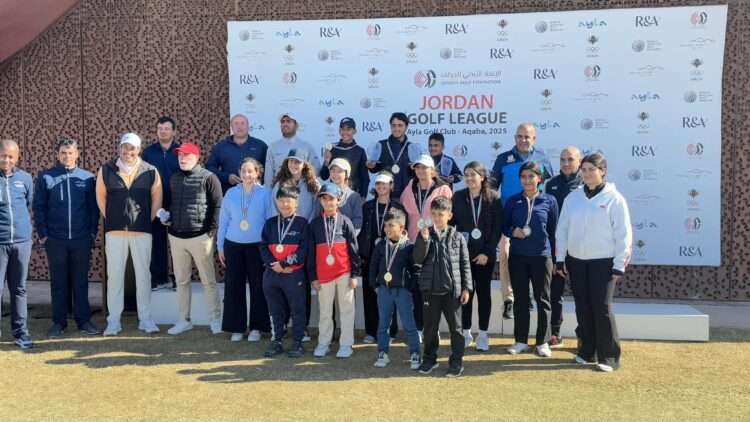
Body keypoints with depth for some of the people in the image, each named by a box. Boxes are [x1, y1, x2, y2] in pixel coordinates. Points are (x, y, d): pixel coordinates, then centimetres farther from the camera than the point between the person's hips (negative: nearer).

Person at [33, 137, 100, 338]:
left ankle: (83, 320, 15)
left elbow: (94, 207, 6)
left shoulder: (88, 178, 4)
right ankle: (59, 322, 16)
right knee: (59, 282, 7)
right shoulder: (46, 177, 3)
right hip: (55, 239, 0)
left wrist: (93, 231, -1)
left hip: (82, 239, 0)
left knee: (81, 281, 7)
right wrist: (42, 234, -4)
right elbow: (39, 207, 2)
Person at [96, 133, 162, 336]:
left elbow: (157, 199, 7)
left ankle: (145, 319, 15)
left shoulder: (151, 172, 0)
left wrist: (149, 220, 5)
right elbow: (100, 197, 9)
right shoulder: (106, 170, 2)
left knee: (143, 275, 5)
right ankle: (113, 321, 12)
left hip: (142, 231, 0)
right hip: (115, 231, 0)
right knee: (114, 275, 4)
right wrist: (110, 219, 7)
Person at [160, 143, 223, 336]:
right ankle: (183, 320, 20)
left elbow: (217, 206, -8)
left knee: (208, 280, 1)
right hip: (176, 236, 6)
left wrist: (211, 230, -11)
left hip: (200, 236, -6)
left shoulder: (208, 178, -6)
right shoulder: (174, 178, 14)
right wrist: (166, 217, 6)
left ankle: (215, 320, 9)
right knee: (181, 280, 11)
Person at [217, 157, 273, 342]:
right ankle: (237, 327, 15)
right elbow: (223, 220, 9)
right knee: (234, 286, 5)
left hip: (257, 246, -2)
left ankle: (256, 327, 15)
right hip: (233, 245, 2)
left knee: (257, 286, 4)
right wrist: (220, 246, 7)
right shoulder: (231, 193, 6)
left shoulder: (265, 193, -2)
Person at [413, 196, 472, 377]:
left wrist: (466, 288, -1)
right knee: (430, 326, 11)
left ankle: (457, 362, 15)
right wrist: (424, 240, -21)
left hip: (452, 289, -1)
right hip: (430, 289, 1)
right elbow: (418, 260, -7)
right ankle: (429, 359, 25)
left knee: (455, 327, 5)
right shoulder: (425, 234, 2)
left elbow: (465, 264, 3)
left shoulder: (457, 237, 1)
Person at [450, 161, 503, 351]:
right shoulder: (458, 197, 2)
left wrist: (487, 252, -9)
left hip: (485, 254, -1)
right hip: (463, 252, 1)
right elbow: (451, 223, 3)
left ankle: (483, 334, 16)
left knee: (484, 292, 7)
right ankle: (466, 332, 16)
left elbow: (498, 228, -3)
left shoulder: (493, 198, -2)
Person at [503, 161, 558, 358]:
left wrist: (555, 258, 3)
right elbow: (504, 226, 9)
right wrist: (513, 231, -13)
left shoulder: (549, 201, -1)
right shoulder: (513, 201, 3)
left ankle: (543, 342, 17)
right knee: (520, 299, 9)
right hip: (517, 256, 2)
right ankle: (521, 340, 20)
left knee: (542, 299, 5)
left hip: (541, 256, -2)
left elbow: (553, 231, 3)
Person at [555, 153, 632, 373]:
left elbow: (623, 235, -6)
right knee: (583, 308, 10)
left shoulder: (614, 198, -5)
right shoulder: (572, 197, 7)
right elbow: (562, 229, 10)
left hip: (603, 262, -4)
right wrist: (560, 259, 6)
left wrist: (619, 265, -9)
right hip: (576, 261, 4)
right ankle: (587, 351, 21)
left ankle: (609, 357, 4)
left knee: (602, 308, -6)